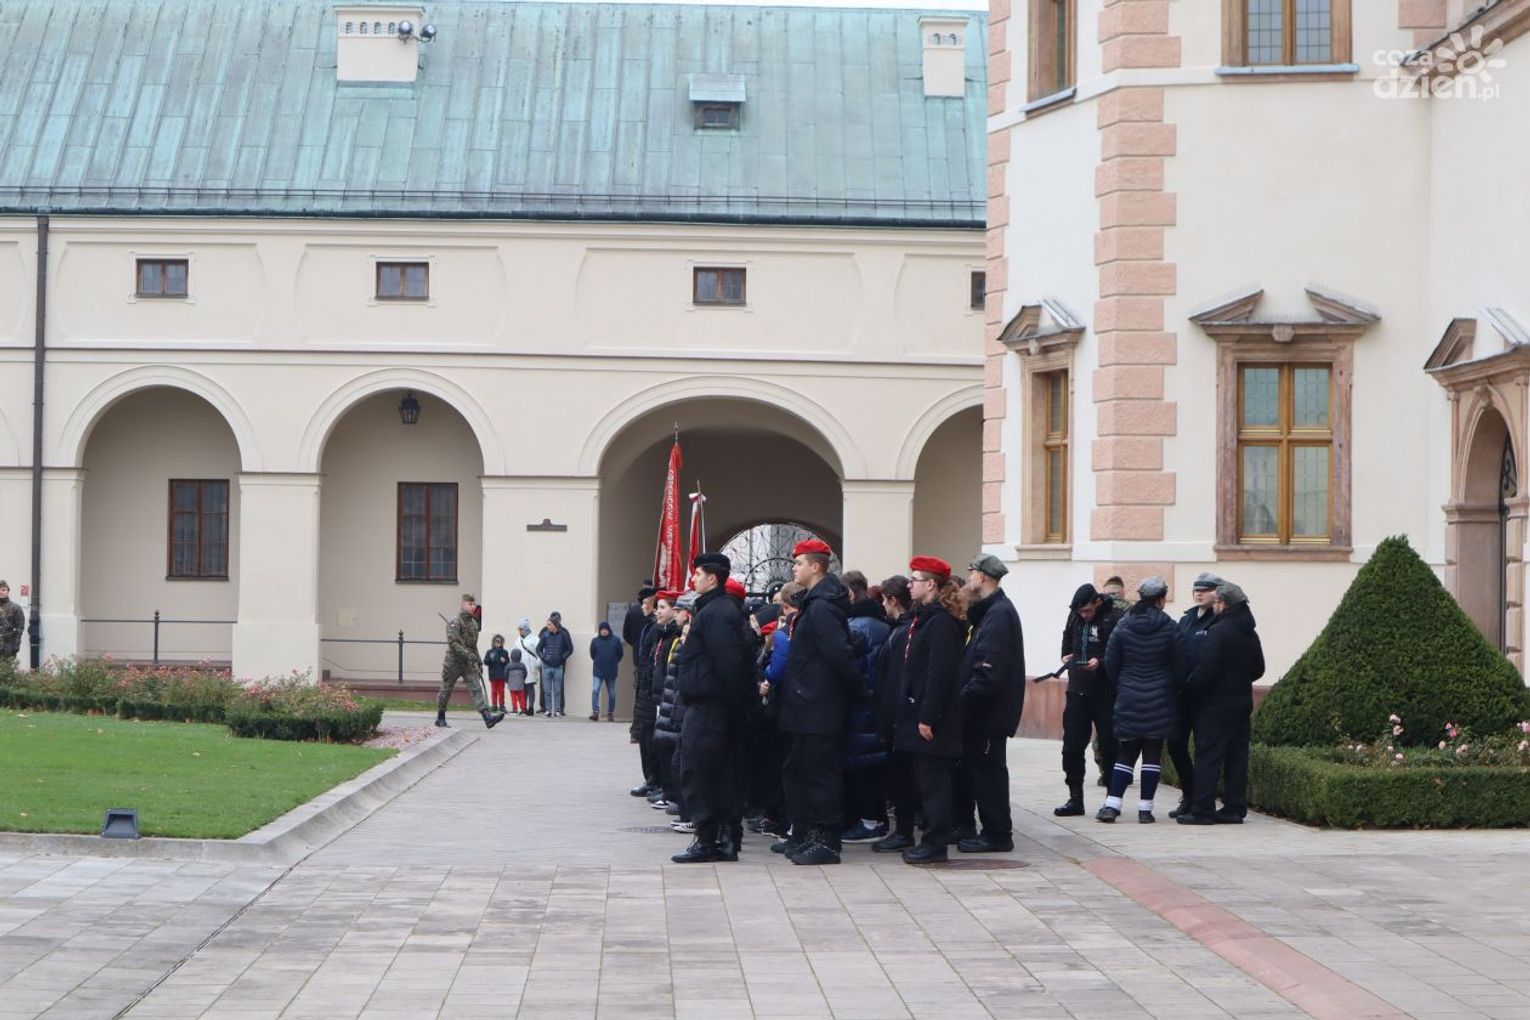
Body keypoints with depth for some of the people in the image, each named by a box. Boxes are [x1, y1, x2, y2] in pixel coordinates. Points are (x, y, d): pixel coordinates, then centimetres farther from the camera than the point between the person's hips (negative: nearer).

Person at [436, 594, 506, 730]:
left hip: (469, 663, 6)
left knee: (476, 688, -9)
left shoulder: (474, 623, 12)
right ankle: (440, 718, 22)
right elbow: (453, 642, -22)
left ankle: (487, 717, -21)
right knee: (446, 690, 6)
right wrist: (468, 654, -29)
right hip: (454, 661, -6)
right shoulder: (454, 622, -11)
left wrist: (479, 662, 20)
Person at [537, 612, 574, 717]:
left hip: (558, 666, -1)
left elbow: (570, 649, 4)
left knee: (557, 690, 3)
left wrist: (562, 657, -6)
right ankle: (548, 709, 11)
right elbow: (538, 649, 8)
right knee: (547, 690, 4)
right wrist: (543, 657, -5)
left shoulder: (563, 635, -3)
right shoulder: (545, 635, 0)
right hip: (546, 666, 1)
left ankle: (557, 710, 8)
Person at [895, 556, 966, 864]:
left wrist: (927, 717, -21)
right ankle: (932, 840, 19)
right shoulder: (925, 617, 16)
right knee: (927, 778, 13)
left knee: (933, 778, -5)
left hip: (933, 719, -10)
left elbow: (940, 673, -21)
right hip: (920, 714, 10)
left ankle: (935, 844, -1)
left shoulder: (941, 622, -16)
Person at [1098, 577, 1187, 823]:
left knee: (1125, 753, 8)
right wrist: (1173, 689, 15)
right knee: (1153, 754, 3)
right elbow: (1180, 667, -2)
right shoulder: (1169, 627, -7)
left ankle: (1112, 805, -1)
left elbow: (1110, 664, 1)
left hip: (1129, 699, 2)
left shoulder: (1123, 626, -1)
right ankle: (1145, 808, 2)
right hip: (1160, 700, -2)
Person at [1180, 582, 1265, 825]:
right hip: (1242, 701, 8)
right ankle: (1235, 809, 12)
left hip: (1216, 704, -8)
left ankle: (1203, 810, -6)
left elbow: (1206, 669, -21)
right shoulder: (1250, 634, 9)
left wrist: (1191, 686, -6)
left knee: (1208, 757, -5)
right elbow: (1258, 669, 17)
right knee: (1237, 757, 10)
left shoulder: (1217, 632, -16)